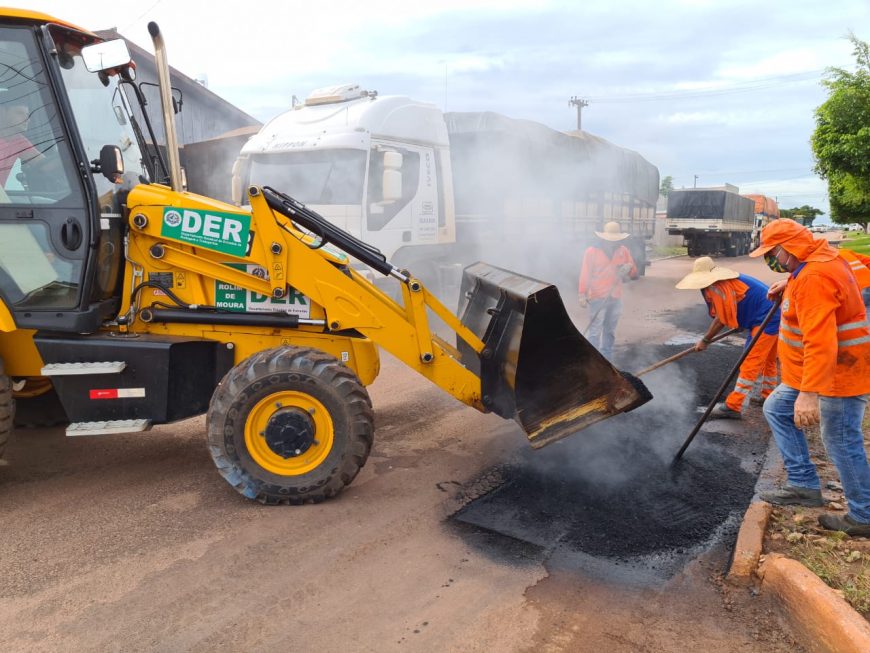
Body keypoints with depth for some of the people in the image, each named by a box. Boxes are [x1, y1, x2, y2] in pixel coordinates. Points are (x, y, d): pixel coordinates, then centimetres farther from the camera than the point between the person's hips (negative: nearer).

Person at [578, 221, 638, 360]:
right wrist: (582, 294, -9)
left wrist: (629, 267, -12)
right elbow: (585, 274, -5)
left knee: (610, 331, 12)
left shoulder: (623, 251, 7)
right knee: (595, 330, -8)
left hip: (615, 298, 5)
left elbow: (634, 274, 11)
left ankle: (606, 359, 22)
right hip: (597, 297, -5)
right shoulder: (592, 251, -5)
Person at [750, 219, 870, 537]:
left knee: (841, 442, -1)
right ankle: (804, 485, 18)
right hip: (820, 369, 11)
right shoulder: (823, 260, 7)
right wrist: (790, 287, 23)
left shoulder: (813, 279, -26)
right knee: (776, 409, 14)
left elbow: (821, 342, -33)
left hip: (840, 373, -11)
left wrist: (809, 393, -37)